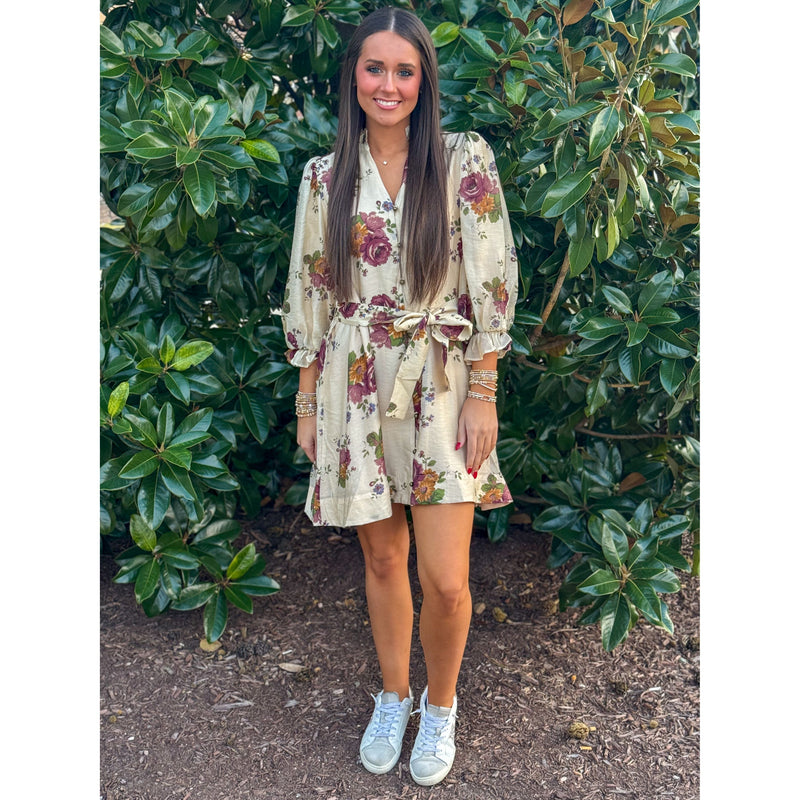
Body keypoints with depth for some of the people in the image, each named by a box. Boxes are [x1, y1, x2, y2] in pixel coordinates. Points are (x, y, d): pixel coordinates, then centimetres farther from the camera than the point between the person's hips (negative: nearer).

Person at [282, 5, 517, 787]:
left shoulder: (464, 161, -2)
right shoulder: (325, 177, 5)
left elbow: (491, 284, -4)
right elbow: (308, 293, 8)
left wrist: (483, 395, -8)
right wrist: (306, 403, 7)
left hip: (440, 389, -2)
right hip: (355, 392, 2)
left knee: (444, 580, -3)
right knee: (382, 560, 14)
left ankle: (441, 706, 27)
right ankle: (393, 698, 37)